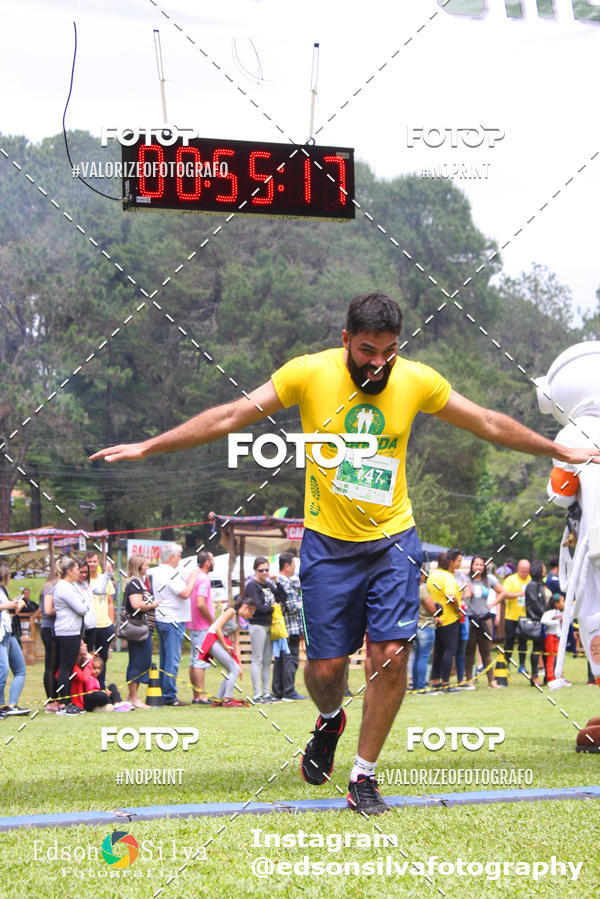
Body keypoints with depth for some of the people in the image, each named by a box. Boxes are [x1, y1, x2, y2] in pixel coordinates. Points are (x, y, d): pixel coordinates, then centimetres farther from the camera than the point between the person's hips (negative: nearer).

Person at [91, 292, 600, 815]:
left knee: (392, 656, -10)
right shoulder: (309, 374, -11)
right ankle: (330, 722, 37)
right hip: (329, 541, -1)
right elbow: (229, 418, -7)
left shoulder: (418, 380, -5)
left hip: (393, 540, 1)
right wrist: (146, 447, -8)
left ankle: (364, 776, 8)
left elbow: (489, 424, 9)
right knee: (326, 666, -1)